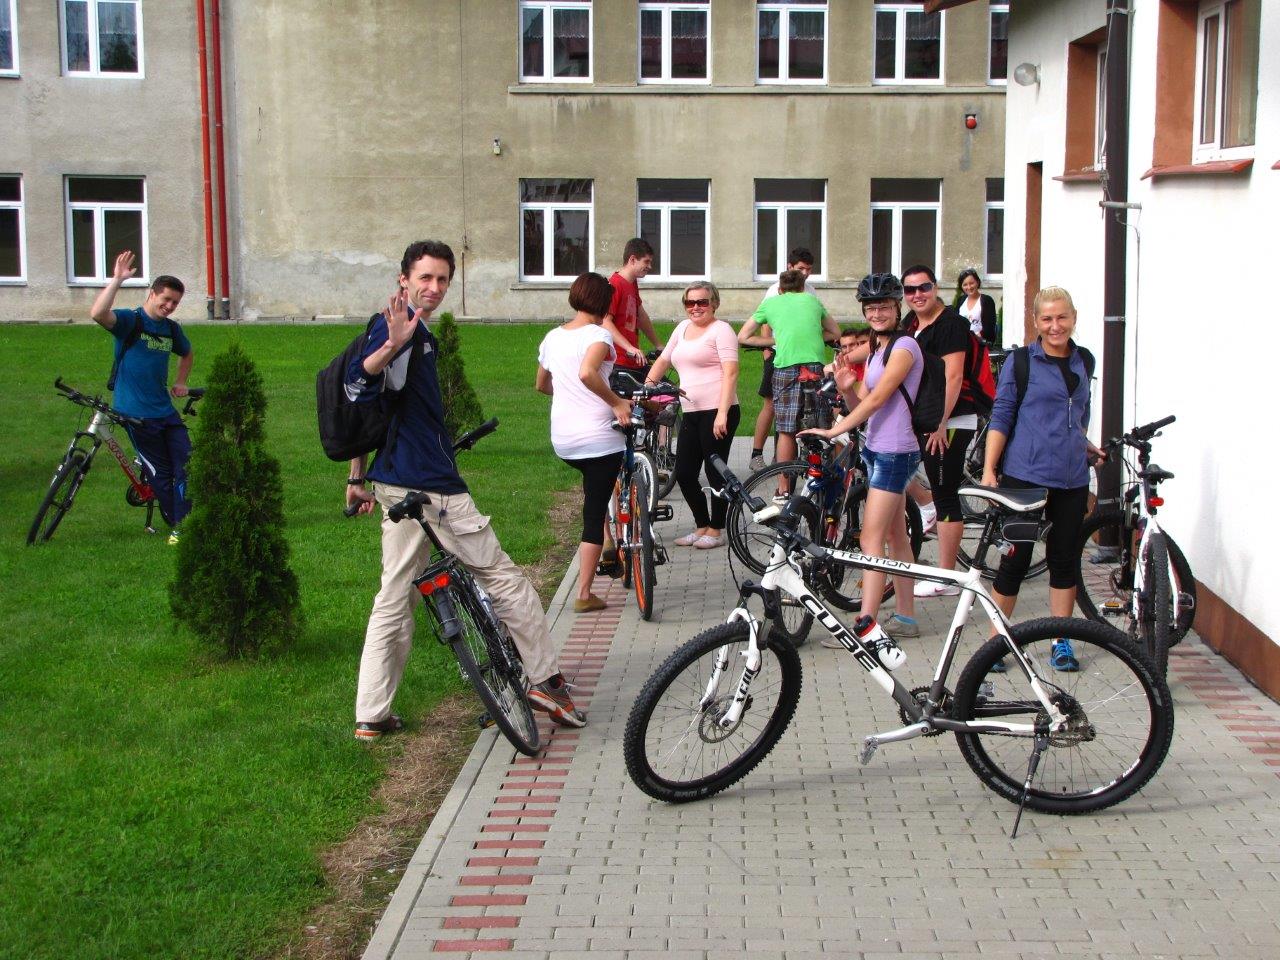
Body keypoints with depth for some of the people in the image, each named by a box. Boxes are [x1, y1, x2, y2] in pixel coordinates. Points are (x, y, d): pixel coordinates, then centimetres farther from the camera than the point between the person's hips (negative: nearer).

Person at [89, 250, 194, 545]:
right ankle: (176, 527, 11)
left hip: (166, 409, 6)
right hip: (136, 413, -6)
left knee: (187, 465, -2)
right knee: (160, 473, -1)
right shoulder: (130, 321, -8)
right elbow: (97, 314, -31)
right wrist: (117, 280, -31)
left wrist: (180, 383, 19)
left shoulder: (172, 329, 10)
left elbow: (187, 354, 32)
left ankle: (184, 524, 6)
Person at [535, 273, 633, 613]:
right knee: (594, 514, 1)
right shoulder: (598, 335, -11)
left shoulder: (552, 337, 10)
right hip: (598, 438, -6)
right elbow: (587, 373, -32)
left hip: (562, 441, 6)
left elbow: (542, 384, 24)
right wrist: (616, 402, -22)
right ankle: (584, 594, 2)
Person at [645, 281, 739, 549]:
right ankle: (702, 525, 22)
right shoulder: (683, 327, 18)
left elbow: (730, 373, -13)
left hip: (717, 412, -7)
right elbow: (663, 361, 28)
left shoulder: (721, 329, -4)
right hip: (691, 413, 8)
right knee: (684, 474, 7)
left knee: (715, 472, -1)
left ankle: (715, 530, 10)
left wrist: (722, 413, -21)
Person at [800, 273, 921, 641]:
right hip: (877, 447, 10)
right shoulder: (876, 349, 16)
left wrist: (833, 430, -18)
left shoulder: (904, 346, -13)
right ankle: (906, 616, 22)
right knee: (896, 535, 14)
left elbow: (877, 398, -19)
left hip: (894, 451, -10)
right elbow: (864, 404, 11)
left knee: (871, 539, -11)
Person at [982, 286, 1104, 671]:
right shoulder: (1020, 362, -3)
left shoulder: (1083, 362, 10)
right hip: (1025, 477, -4)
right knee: (1015, 561, 0)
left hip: (1071, 480, 5)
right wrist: (988, 469, -11)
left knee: (1065, 561, 9)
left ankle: (1061, 643, 19)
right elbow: (1000, 417, -5)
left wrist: (1085, 448, 18)